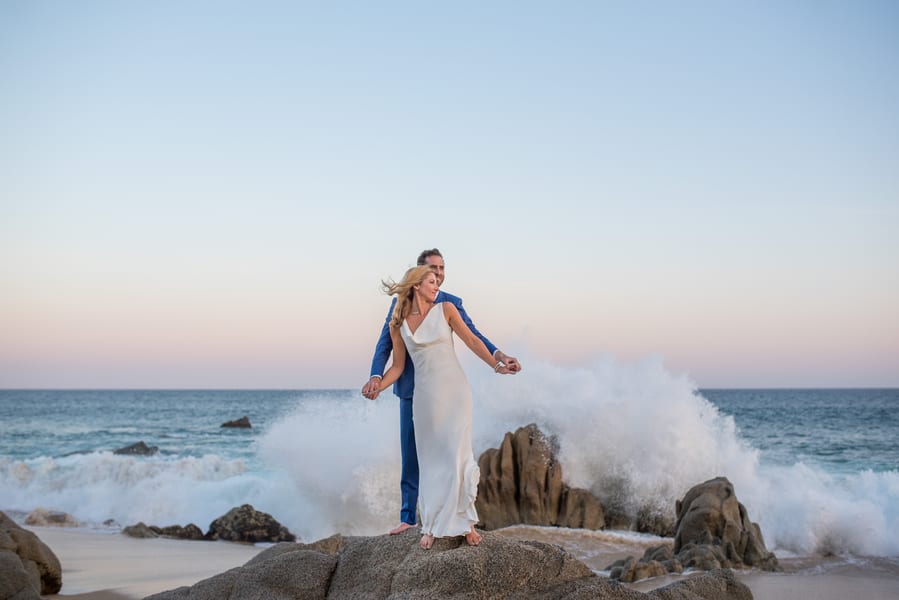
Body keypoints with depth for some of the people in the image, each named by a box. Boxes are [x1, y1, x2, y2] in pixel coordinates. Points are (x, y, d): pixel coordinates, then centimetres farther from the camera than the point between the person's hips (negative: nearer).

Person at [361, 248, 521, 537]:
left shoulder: (452, 303, 5)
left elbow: (473, 335, -3)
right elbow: (385, 342, -1)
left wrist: (501, 356, -20)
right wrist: (375, 376, -16)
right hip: (411, 387, 0)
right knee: (410, 455, 3)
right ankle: (408, 517, 9)